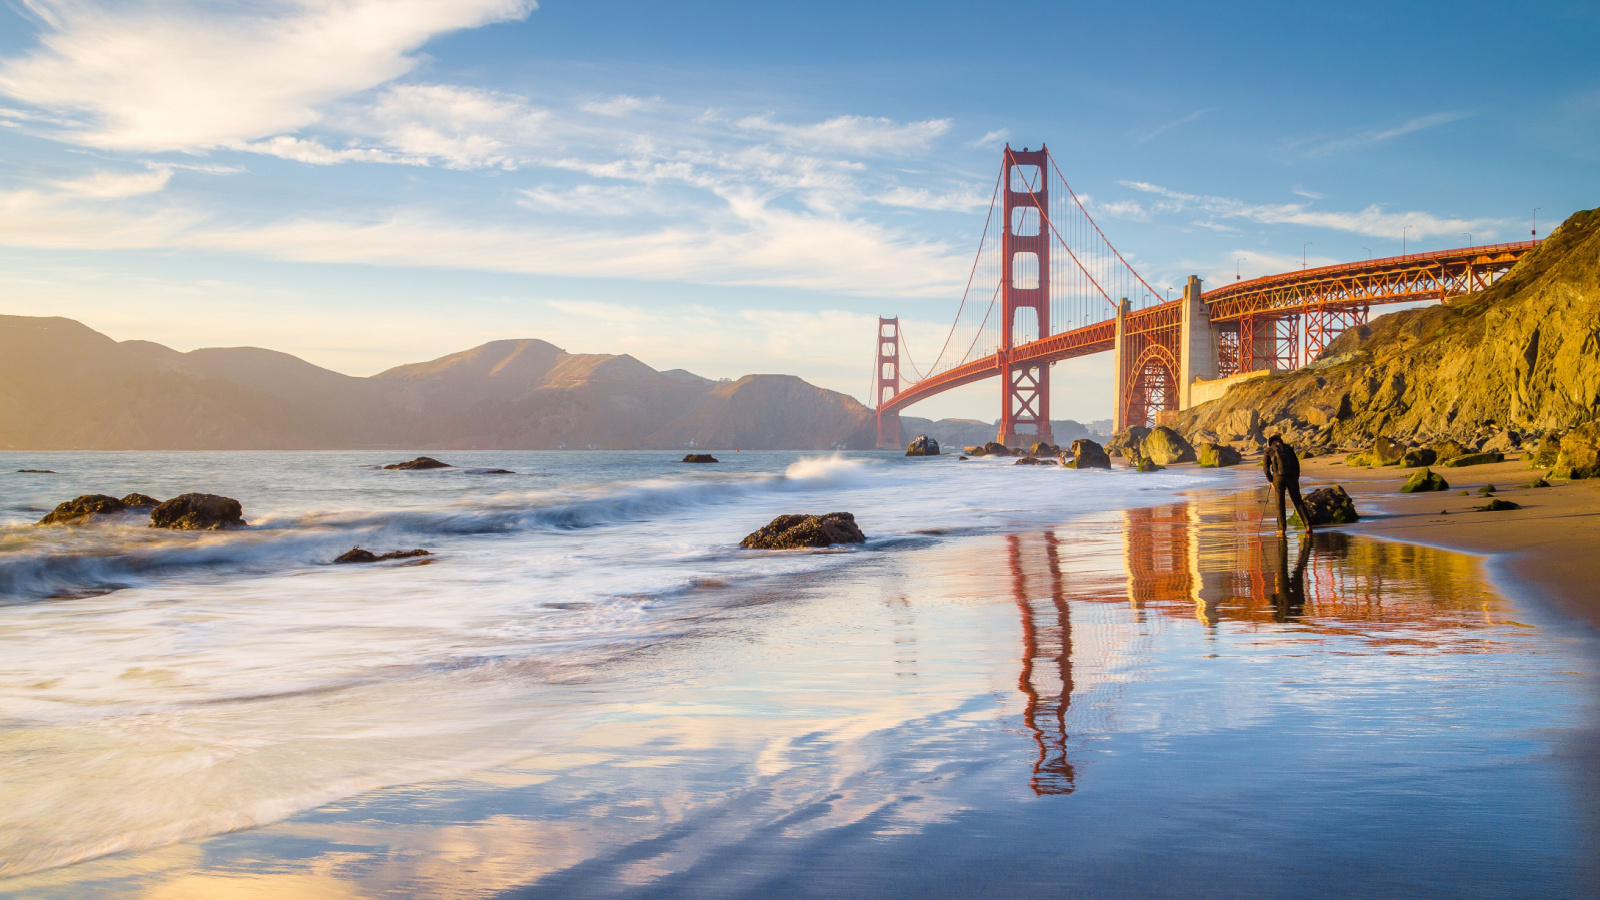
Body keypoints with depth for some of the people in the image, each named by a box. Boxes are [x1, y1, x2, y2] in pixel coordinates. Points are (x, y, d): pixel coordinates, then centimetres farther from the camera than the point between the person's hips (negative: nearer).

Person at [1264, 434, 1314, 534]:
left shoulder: (1269, 450, 13)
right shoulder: (1288, 447, 19)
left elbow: (1266, 467, 4)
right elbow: (1296, 463, 11)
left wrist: (1271, 481, 7)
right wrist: (1297, 479, 13)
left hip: (1278, 476, -2)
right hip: (1291, 476, 2)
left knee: (1280, 503, 6)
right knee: (1298, 501, 5)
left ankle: (1281, 528, 1)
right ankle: (1308, 525, -4)